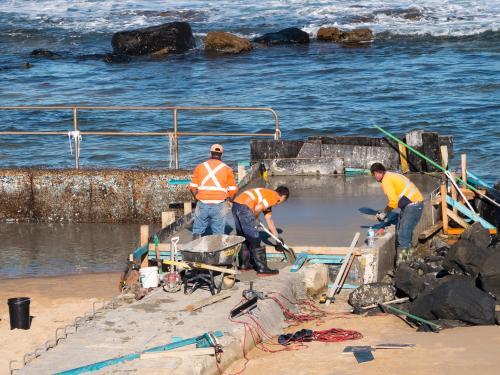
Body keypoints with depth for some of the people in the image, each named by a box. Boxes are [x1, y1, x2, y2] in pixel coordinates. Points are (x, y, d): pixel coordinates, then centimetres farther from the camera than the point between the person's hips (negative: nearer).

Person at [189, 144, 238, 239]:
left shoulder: (200, 167, 7)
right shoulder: (227, 169, 4)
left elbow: (192, 187, 7)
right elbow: (233, 190, 3)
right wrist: (229, 200, 21)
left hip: (202, 204, 1)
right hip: (219, 205, -1)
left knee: (197, 231, 11)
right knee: (218, 234, 5)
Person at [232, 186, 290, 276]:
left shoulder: (267, 196, 32)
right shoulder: (275, 196, 3)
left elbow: (269, 221, 38)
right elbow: (257, 209, -11)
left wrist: (277, 238, 43)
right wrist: (254, 220, 8)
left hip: (235, 205, 9)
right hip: (244, 207, -9)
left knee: (243, 238, 22)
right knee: (254, 240, -2)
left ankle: (244, 265, 31)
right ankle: (262, 269, 1)